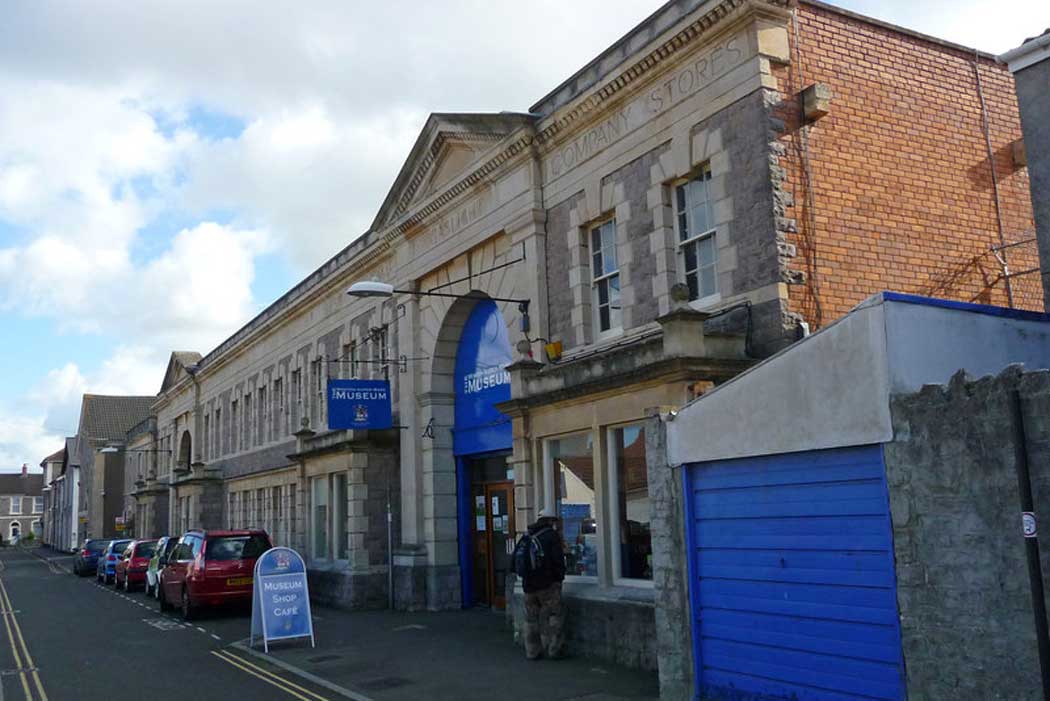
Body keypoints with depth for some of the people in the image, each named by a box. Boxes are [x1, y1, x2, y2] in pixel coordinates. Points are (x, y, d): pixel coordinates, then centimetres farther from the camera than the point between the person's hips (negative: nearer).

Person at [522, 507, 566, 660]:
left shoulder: (528, 537, 14)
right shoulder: (552, 535, -6)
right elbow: (558, 559, -12)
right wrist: (560, 577, -1)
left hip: (528, 584, 6)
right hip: (547, 584, -6)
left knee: (531, 618, 12)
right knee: (553, 616, 2)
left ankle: (532, 651, 16)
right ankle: (553, 649, 0)